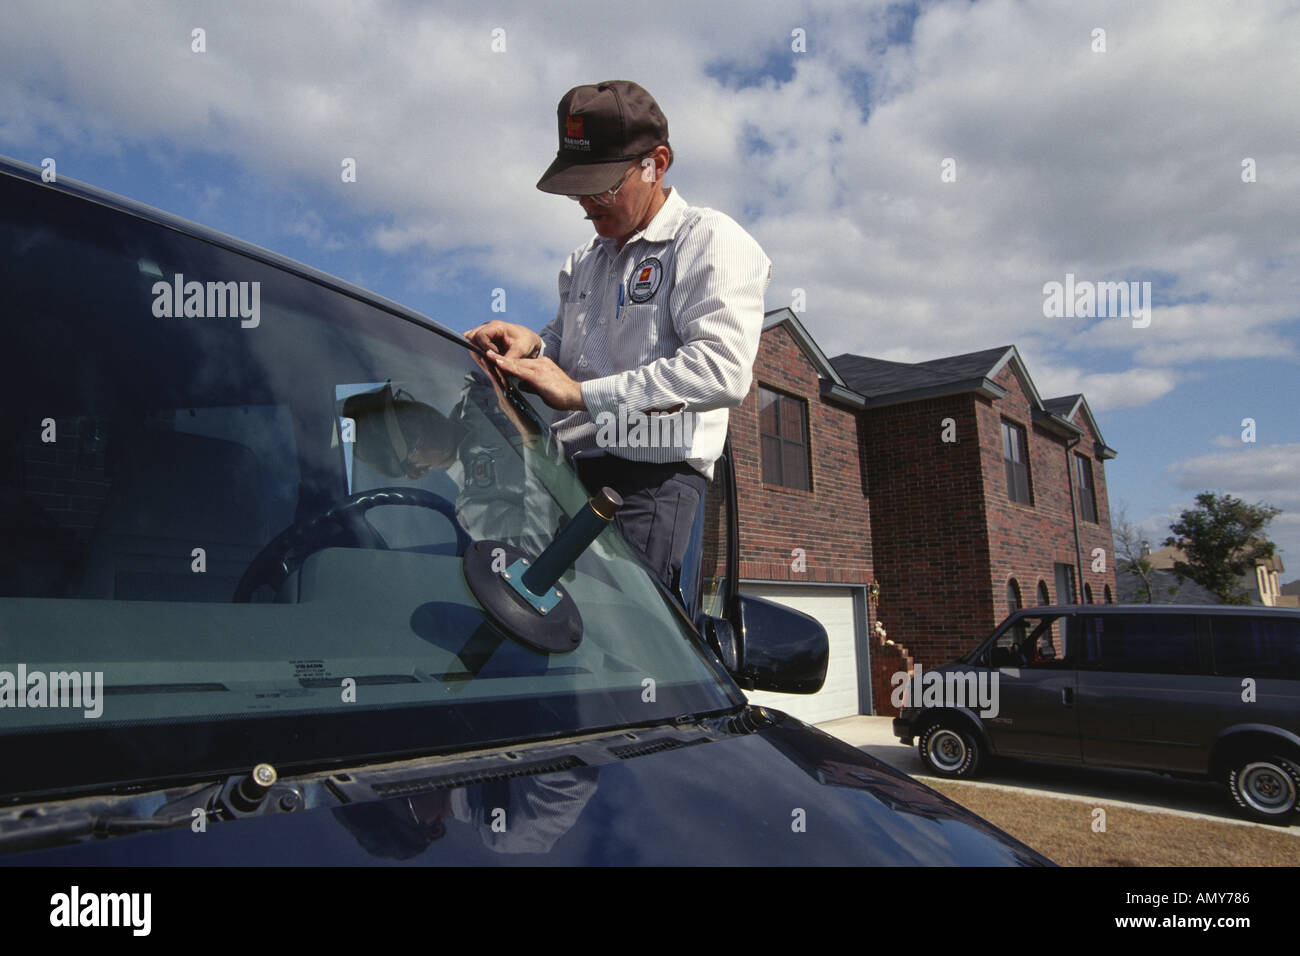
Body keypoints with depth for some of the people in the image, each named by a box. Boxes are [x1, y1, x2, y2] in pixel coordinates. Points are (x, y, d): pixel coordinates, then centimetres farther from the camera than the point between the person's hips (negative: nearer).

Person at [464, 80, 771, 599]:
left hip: (650, 479, -7)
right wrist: (531, 343, 5)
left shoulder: (711, 239, 0)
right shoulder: (584, 260, 27)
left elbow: (723, 368, -16)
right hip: (561, 471, 7)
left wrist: (583, 393, -17)